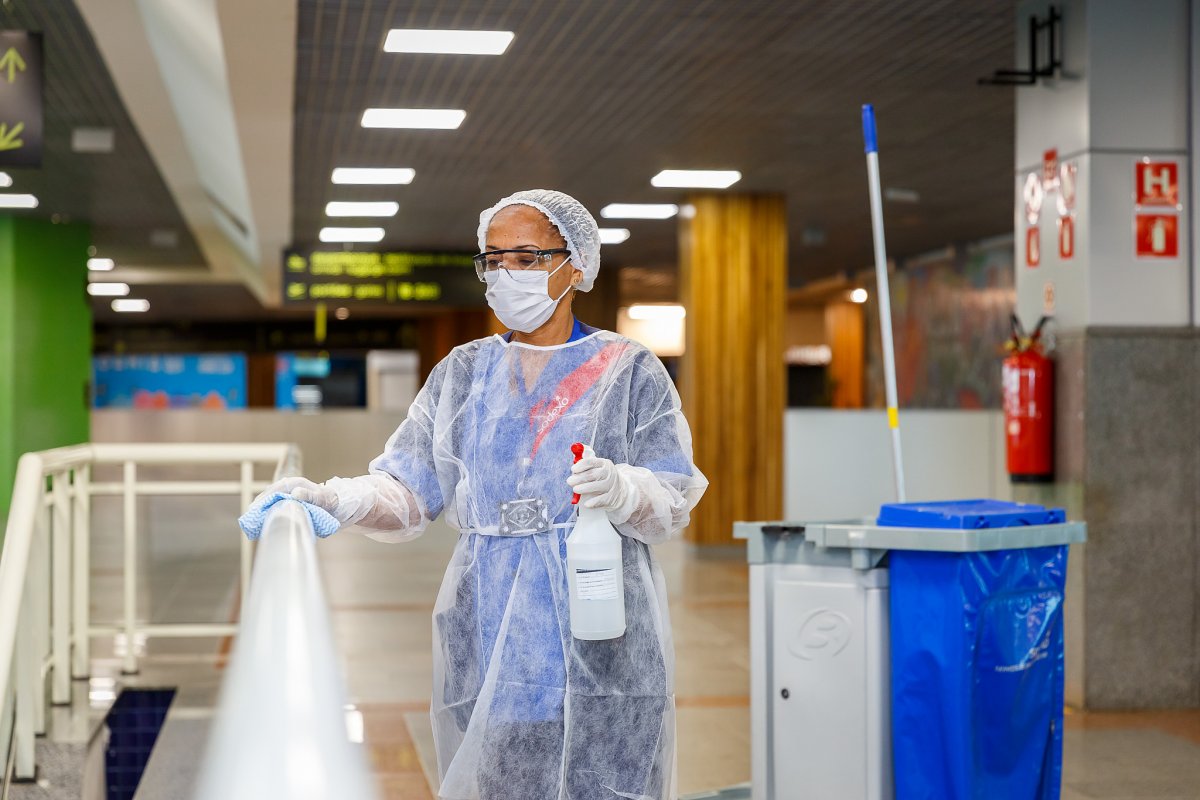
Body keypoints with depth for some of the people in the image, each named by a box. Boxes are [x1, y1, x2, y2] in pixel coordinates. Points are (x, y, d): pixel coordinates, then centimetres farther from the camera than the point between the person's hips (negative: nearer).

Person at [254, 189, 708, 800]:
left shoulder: (628, 372, 6)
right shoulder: (462, 374, 14)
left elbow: (673, 504, -1)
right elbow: (409, 492, 4)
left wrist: (623, 491, -23)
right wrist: (338, 500, -16)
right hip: (488, 644, 3)